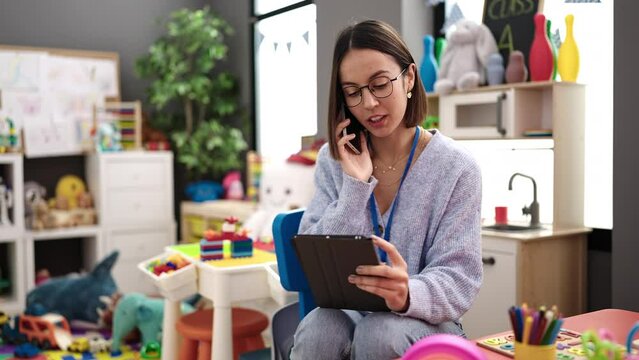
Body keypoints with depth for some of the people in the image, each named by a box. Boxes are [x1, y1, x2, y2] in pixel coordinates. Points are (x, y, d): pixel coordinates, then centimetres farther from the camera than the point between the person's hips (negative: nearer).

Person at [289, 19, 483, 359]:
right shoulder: (332, 160, 1)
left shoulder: (456, 167, -7)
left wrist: (410, 294, -34)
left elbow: (459, 279, -11)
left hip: (423, 321, -1)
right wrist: (355, 186, -17)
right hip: (346, 311, 2)